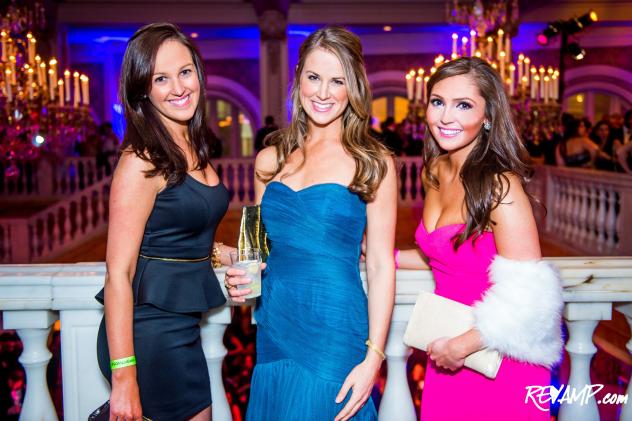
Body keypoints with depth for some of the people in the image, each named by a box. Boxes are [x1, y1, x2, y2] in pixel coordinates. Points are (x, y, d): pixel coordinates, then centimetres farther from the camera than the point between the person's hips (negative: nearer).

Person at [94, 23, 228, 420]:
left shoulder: (193, 149, 7)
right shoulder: (142, 162, -17)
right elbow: (118, 273, -19)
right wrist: (122, 377, -20)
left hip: (182, 327, 8)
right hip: (149, 331, -8)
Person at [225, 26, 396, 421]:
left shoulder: (374, 163, -4)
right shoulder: (270, 160, 7)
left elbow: (381, 266, -6)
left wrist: (373, 357, -11)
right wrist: (242, 273, -3)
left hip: (334, 336, -4)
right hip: (273, 333, 4)